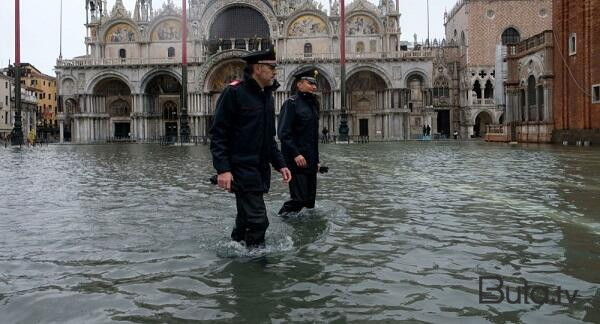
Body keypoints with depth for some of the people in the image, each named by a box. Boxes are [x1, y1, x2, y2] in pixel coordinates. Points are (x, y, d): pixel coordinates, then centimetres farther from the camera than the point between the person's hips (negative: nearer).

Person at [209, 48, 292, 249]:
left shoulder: (268, 96, 15)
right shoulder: (234, 93, -10)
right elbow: (218, 134, -13)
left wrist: (280, 164, 15)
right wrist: (223, 169, -20)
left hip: (261, 170, 8)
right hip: (242, 169, -8)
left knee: (246, 218, 17)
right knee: (257, 220, -9)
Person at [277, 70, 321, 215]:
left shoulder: (313, 104, 16)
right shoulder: (291, 103, -8)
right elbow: (283, 133, -16)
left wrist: (316, 160, 18)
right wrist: (296, 154, -23)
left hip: (310, 162, 8)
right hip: (297, 160, -8)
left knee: (310, 199, 11)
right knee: (299, 199, -10)